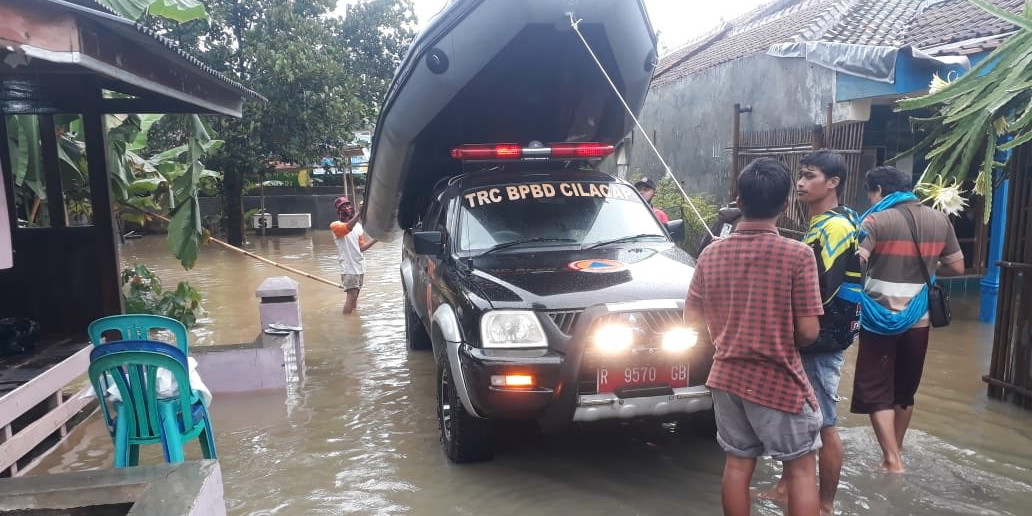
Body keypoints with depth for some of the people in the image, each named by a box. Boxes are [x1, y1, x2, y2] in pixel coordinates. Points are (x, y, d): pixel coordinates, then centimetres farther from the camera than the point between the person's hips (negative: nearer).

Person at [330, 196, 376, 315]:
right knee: (352, 295, -15)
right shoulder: (335, 225, -10)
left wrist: (374, 240, -3)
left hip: (359, 265, 7)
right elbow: (347, 228, -34)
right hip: (348, 267, -7)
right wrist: (359, 213, -44)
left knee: (355, 296, 14)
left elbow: (361, 247, 11)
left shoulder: (358, 225, 10)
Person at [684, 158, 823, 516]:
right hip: (779, 380, -4)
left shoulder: (711, 254, -3)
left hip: (726, 376, 5)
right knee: (801, 469, 11)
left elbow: (692, 320, 3)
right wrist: (784, 343, 6)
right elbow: (808, 331, -15)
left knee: (736, 465, 15)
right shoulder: (797, 254, -16)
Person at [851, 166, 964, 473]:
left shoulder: (876, 221, -12)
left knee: (876, 391, 2)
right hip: (918, 320, 5)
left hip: (880, 318, -5)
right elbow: (957, 267, 11)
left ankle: (892, 460, -4)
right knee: (905, 391, 18)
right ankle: (895, 452, 30)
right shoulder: (939, 221, 4)